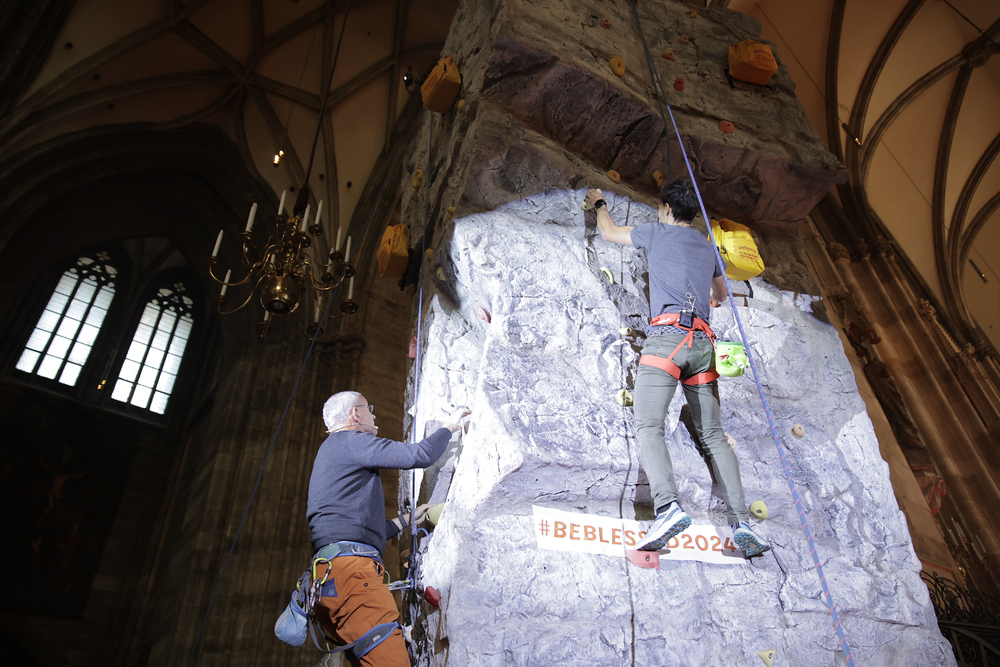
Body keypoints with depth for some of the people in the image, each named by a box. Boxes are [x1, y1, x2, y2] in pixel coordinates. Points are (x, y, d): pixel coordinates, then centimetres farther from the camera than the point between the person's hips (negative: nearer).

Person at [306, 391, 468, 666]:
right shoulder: (352, 441, 1)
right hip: (349, 564, -10)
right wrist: (450, 426, 10)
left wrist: (407, 519, 36)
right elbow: (420, 455, -8)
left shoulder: (331, 450, 32)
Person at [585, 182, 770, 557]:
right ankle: (741, 523, 0)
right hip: (702, 342, 6)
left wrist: (598, 204, 45)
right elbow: (721, 294, 41)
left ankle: (668, 506, -33)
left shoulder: (657, 232, 11)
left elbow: (609, 233, 26)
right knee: (713, 434, 6)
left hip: (667, 335, -6)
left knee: (648, 425, -14)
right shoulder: (707, 246, 26)